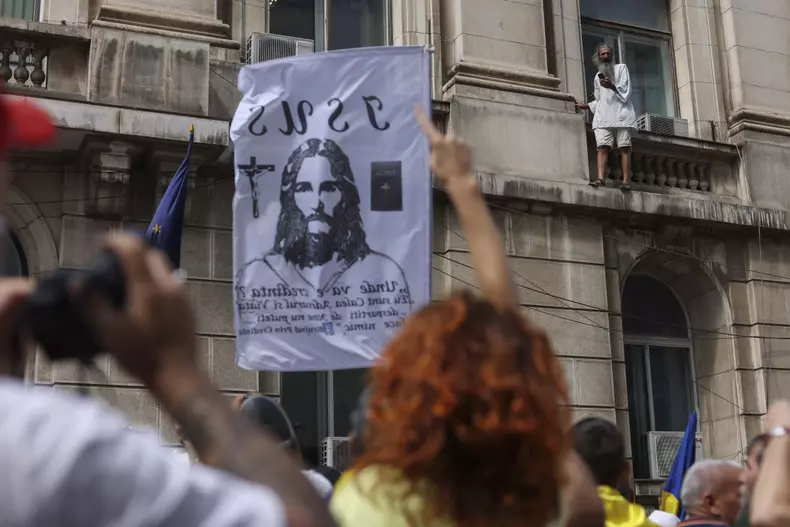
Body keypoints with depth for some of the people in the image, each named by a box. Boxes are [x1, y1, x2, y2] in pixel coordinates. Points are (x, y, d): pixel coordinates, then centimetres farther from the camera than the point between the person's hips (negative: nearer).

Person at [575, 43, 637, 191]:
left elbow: (626, 91, -2)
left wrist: (613, 86, -18)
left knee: (624, 148, -11)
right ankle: (601, 179, -28)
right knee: (603, 147, -15)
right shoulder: (597, 77, 26)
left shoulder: (621, 68, 12)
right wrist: (586, 106, 16)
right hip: (604, 116, 4)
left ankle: (626, 181, -18)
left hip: (621, 113, -4)